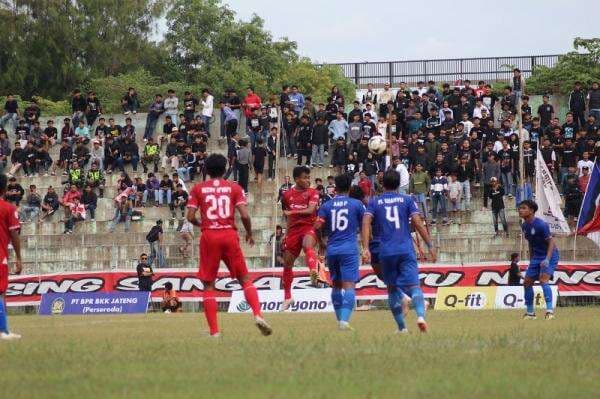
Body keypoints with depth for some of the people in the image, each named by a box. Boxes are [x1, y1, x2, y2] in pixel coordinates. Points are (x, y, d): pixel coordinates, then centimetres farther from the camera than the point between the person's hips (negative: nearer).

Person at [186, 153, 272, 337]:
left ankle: (214, 331, -1)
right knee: (245, 279, 11)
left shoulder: (198, 189, 6)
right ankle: (258, 314, -11)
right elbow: (244, 215, -4)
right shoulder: (234, 187, 6)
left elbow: (190, 217, 0)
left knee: (208, 284, 6)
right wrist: (249, 234, 13)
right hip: (230, 235, 0)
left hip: (209, 236, 0)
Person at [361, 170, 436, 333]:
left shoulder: (374, 202, 10)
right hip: (406, 250, -1)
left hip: (386, 252, 1)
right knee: (413, 285, -9)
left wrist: (365, 249, -10)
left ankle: (402, 327, 13)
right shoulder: (407, 200, 7)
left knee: (393, 289, 14)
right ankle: (420, 315, -36)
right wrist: (430, 246, -1)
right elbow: (418, 223, -2)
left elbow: (366, 223, -4)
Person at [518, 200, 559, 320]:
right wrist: (531, 260, 18)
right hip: (536, 257, 8)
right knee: (527, 282, 4)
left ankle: (550, 311, -25)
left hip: (549, 256, -8)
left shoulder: (540, 225, -20)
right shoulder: (524, 226, 5)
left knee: (543, 280, -25)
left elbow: (551, 241, -19)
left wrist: (547, 259, -29)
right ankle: (530, 312, 15)